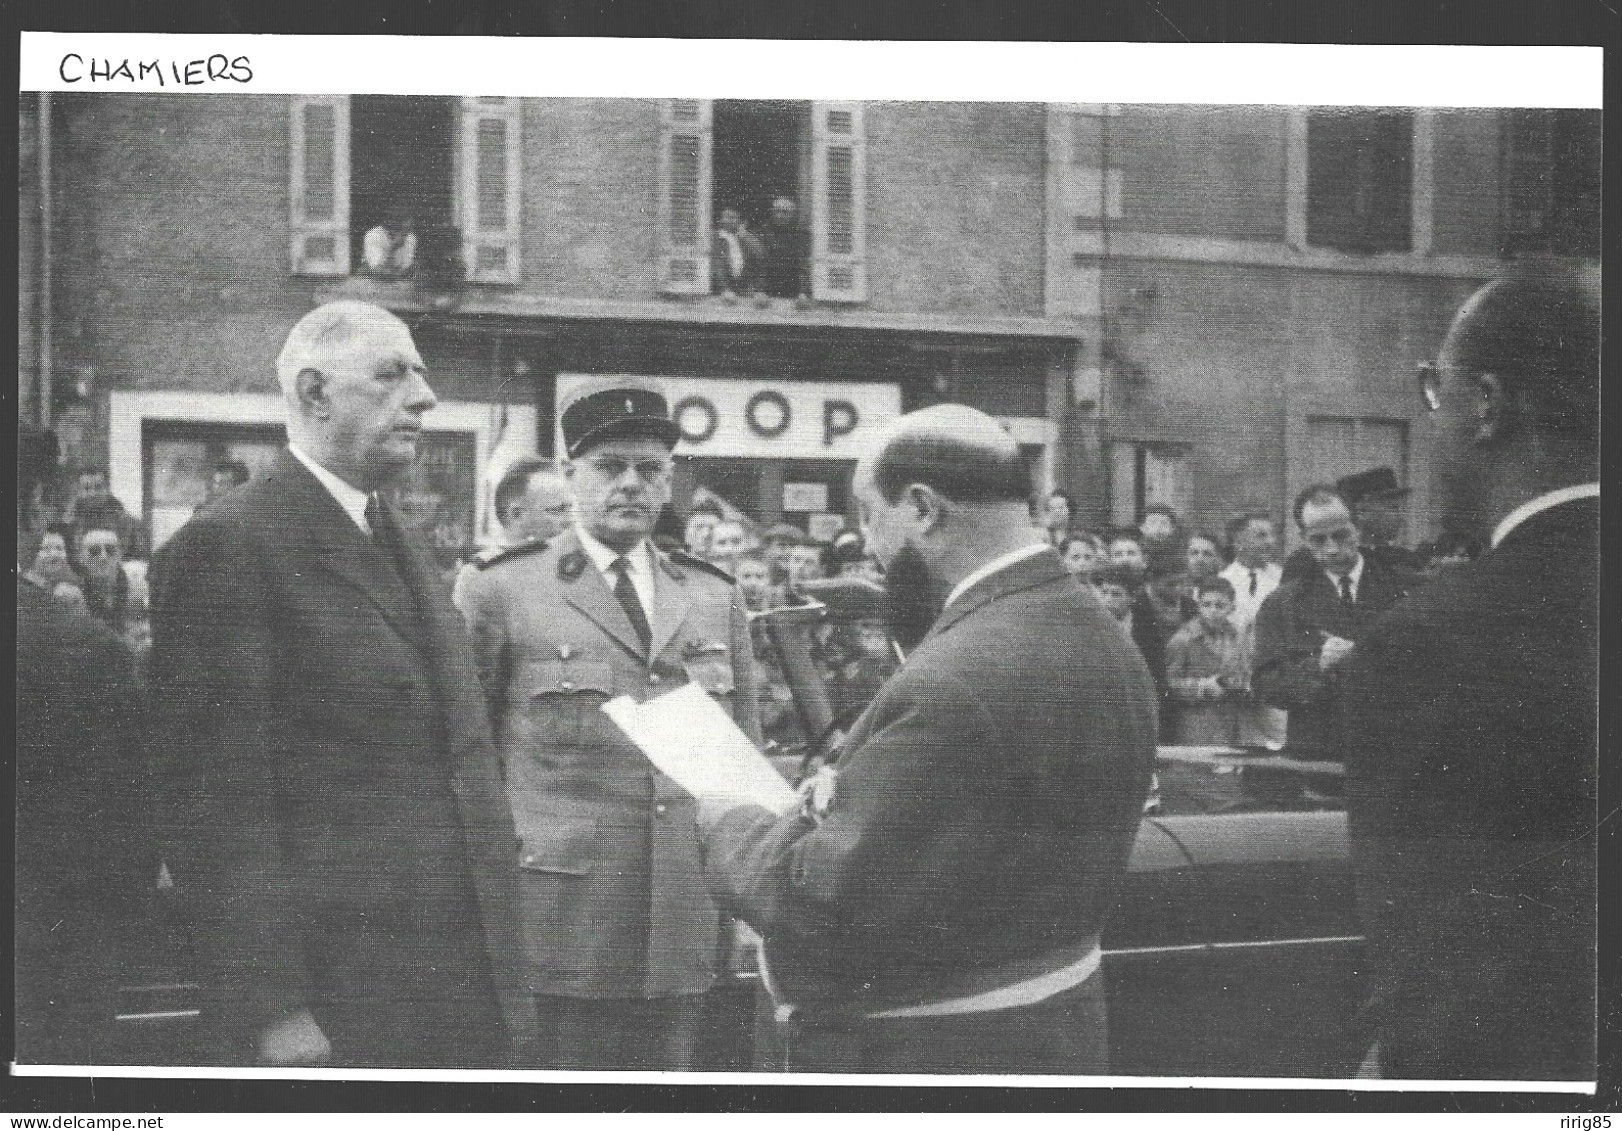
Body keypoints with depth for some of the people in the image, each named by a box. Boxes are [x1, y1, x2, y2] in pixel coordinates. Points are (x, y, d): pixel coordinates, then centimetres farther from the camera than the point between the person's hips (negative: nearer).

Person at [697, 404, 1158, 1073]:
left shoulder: (953, 686, -28)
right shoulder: (1100, 638, 3)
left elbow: (830, 905, -25)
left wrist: (729, 828, -7)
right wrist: (850, 801, 6)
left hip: (933, 1055, -9)